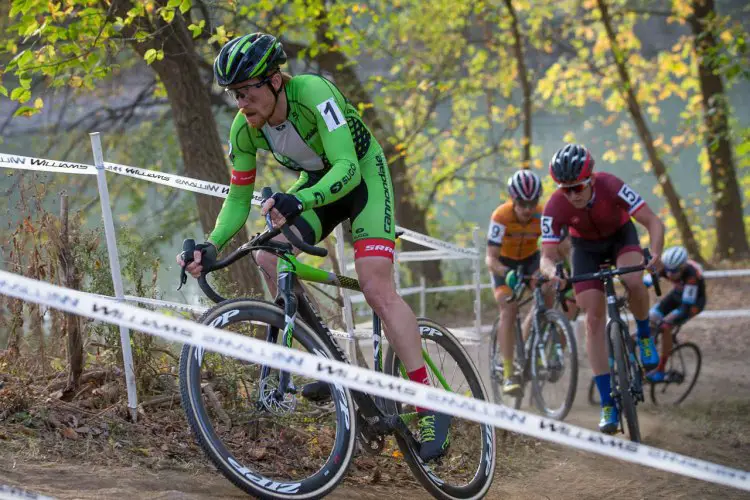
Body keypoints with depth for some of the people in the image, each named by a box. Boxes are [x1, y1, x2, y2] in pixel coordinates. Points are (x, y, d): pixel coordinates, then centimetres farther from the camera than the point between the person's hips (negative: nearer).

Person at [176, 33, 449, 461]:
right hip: (317, 182, 6)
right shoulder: (245, 129, -15)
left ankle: (432, 407, -18)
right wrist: (212, 246, -25)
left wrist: (297, 201, -58)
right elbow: (239, 199, -7)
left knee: (377, 288, -20)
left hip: (362, 173, -6)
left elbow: (347, 169, -41)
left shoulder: (314, 94, -34)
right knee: (270, 261, -17)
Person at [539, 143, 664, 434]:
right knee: (594, 320, -8)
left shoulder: (611, 187, -35)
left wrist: (656, 254, -51)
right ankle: (608, 405, -5)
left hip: (620, 236, -1)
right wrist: (551, 272, -50)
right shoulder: (555, 207, -30)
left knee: (634, 282, -34)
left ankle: (644, 336, -3)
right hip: (586, 247, 1)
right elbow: (547, 255, -26)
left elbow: (653, 222, -33)